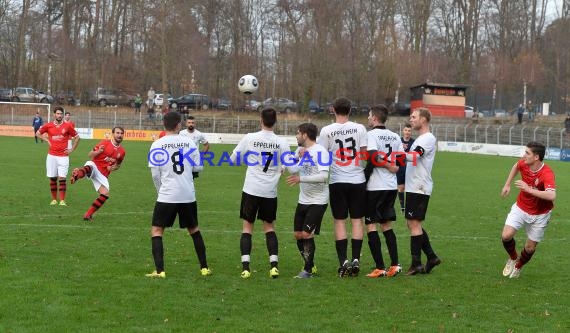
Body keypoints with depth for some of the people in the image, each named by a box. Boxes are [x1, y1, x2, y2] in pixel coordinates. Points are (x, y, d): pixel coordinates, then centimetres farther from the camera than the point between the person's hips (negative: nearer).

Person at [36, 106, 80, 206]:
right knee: (52, 178, 4)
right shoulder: (48, 126, 4)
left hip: (63, 156, -2)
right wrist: (46, 140, 6)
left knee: (62, 178, -9)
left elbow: (77, 137, 11)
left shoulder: (68, 126, 0)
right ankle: (54, 199, 14)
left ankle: (62, 200, -8)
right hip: (52, 156, 2)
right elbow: (38, 133, 19)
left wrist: (72, 149, 5)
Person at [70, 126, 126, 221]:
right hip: (94, 166, -5)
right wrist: (98, 152, -20)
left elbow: (118, 165, 28)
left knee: (105, 194, -12)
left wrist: (113, 168, 3)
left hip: (103, 175, 5)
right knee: (89, 167, -41)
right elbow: (90, 155, 2)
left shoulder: (122, 151, 12)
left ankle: (88, 215, 2)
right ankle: (76, 175, -78)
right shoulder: (105, 143, -1)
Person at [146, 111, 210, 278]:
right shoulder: (189, 142, 2)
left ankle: (159, 271, -8)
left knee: (156, 230, 6)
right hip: (188, 195, 3)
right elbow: (198, 167, 4)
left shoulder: (157, 144, -4)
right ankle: (204, 268, 23)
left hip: (167, 195, -3)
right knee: (194, 229, 20)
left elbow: (155, 173, -4)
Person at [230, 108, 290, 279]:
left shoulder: (250, 138, -7)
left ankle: (245, 266, -4)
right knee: (269, 226, 16)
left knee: (247, 226, 7)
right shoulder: (281, 142, -4)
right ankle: (274, 264, 3)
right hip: (270, 192, 1)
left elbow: (233, 160, 1)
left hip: (251, 189, -1)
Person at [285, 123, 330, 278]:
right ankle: (310, 266, 25)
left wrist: (301, 179, -31)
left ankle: (308, 270, 4)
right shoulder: (301, 150, 8)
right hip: (303, 200, 8)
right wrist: (298, 156, -13)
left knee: (307, 234, -10)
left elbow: (324, 176, -26)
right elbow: (292, 169, 3)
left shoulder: (320, 151, -17)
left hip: (317, 201, -8)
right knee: (298, 234, 9)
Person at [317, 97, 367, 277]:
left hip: (337, 181, -1)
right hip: (358, 180, 1)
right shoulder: (359, 128, -2)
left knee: (339, 221, 5)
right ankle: (356, 260, 1)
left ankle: (343, 261, 0)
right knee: (357, 220, 7)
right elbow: (365, 154, -3)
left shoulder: (327, 131, -4)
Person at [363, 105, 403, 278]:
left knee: (371, 225, 0)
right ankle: (395, 264, 8)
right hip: (392, 186, 7)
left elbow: (373, 157, -20)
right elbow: (402, 158, 7)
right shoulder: (395, 136, 11)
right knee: (387, 225, 16)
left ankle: (380, 268, -3)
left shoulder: (371, 135, -10)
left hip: (374, 187, -7)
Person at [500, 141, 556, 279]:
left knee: (530, 248, 7)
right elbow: (516, 166, 13)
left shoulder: (547, 174, -32)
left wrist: (528, 189, -49)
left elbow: (551, 196, -49)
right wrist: (507, 185, 11)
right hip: (521, 207, 4)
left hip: (539, 215, -3)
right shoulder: (523, 164, -15)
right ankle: (513, 258, 18)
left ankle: (518, 266, 40)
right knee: (506, 236, -14)